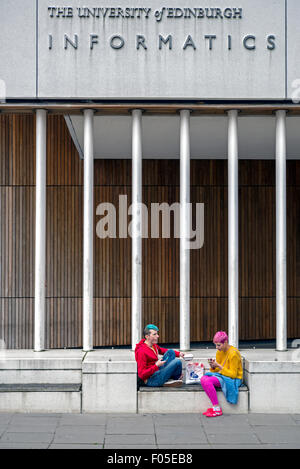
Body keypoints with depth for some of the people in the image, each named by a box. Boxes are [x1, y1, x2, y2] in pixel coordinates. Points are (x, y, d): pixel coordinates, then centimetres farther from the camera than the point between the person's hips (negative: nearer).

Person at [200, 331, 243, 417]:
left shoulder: (233, 353, -17)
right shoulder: (219, 352, 7)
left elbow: (233, 374, -18)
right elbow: (217, 370, 13)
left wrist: (219, 366, -22)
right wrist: (213, 367, -10)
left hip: (233, 379, -8)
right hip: (223, 376, 8)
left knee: (207, 381, -27)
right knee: (203, 378, -19)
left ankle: (217, 409, -22)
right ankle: (214, 407, -19)